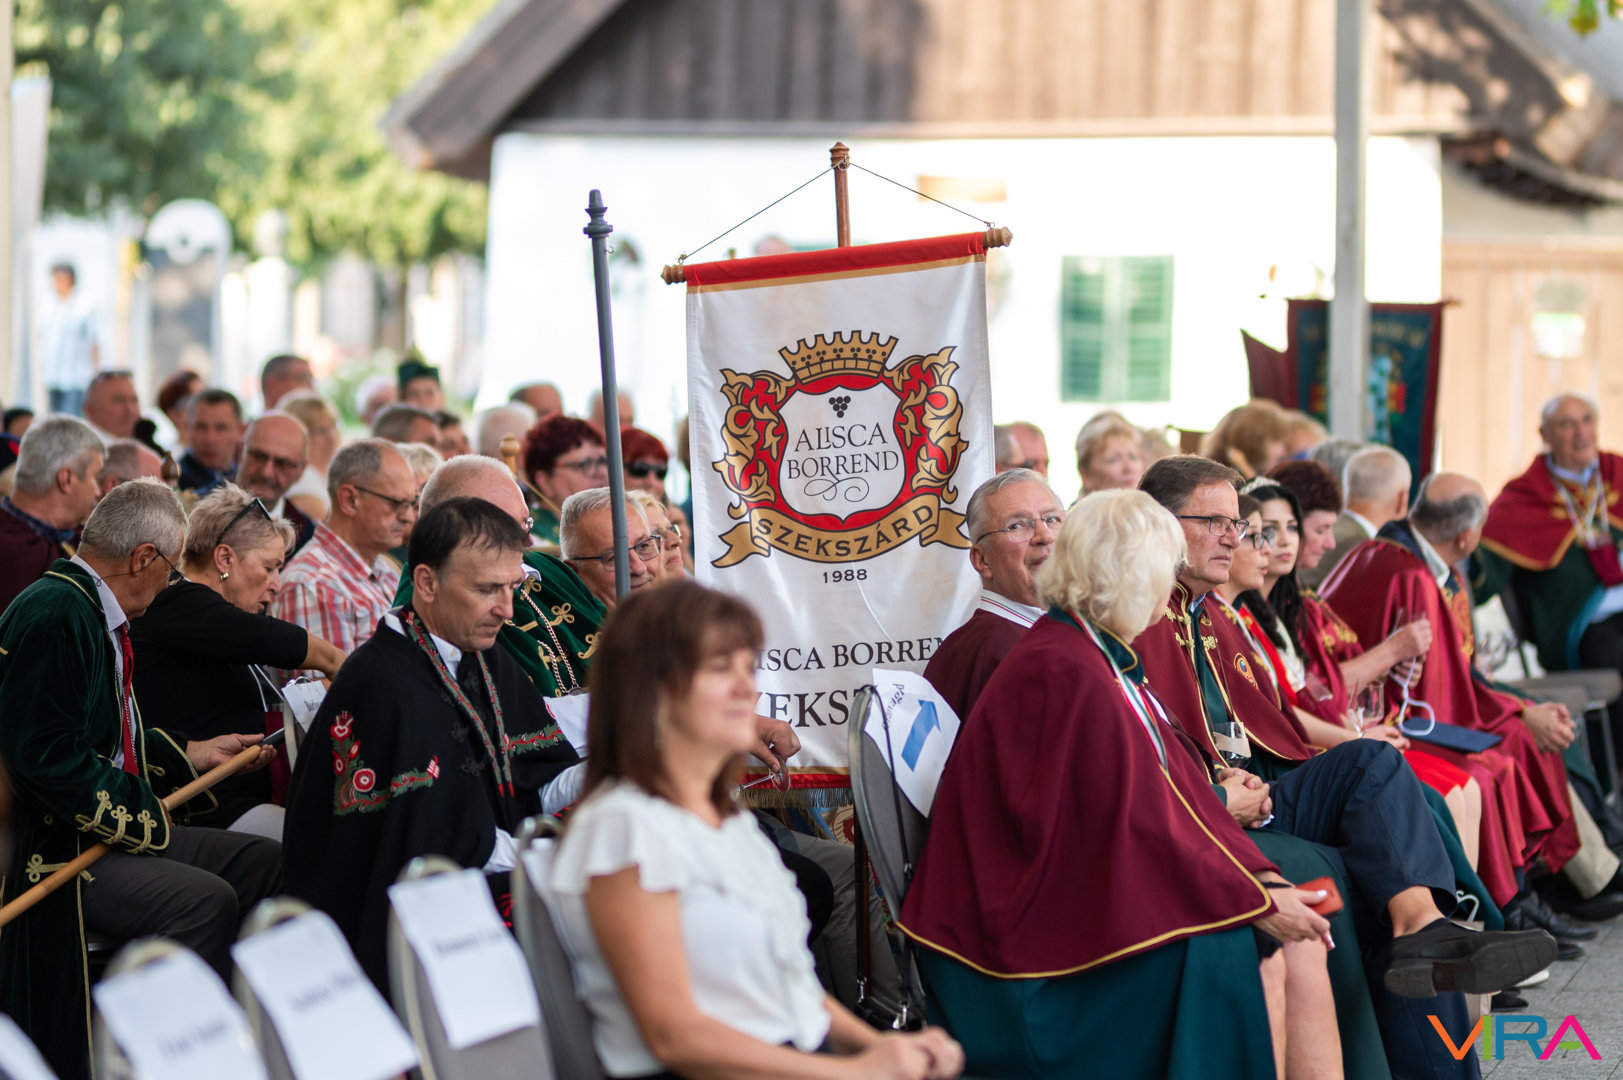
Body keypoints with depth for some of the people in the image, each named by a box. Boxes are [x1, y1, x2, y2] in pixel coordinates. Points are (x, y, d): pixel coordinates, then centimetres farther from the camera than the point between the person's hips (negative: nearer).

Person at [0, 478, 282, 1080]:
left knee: (266, 864, 3)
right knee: (205, 901, -27)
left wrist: (193, 754, 27)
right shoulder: (54, 617, -19)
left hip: (117, 826, 11)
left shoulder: (92, 612, 15)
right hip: (51, 850, -11)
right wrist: (144, 817, -19)